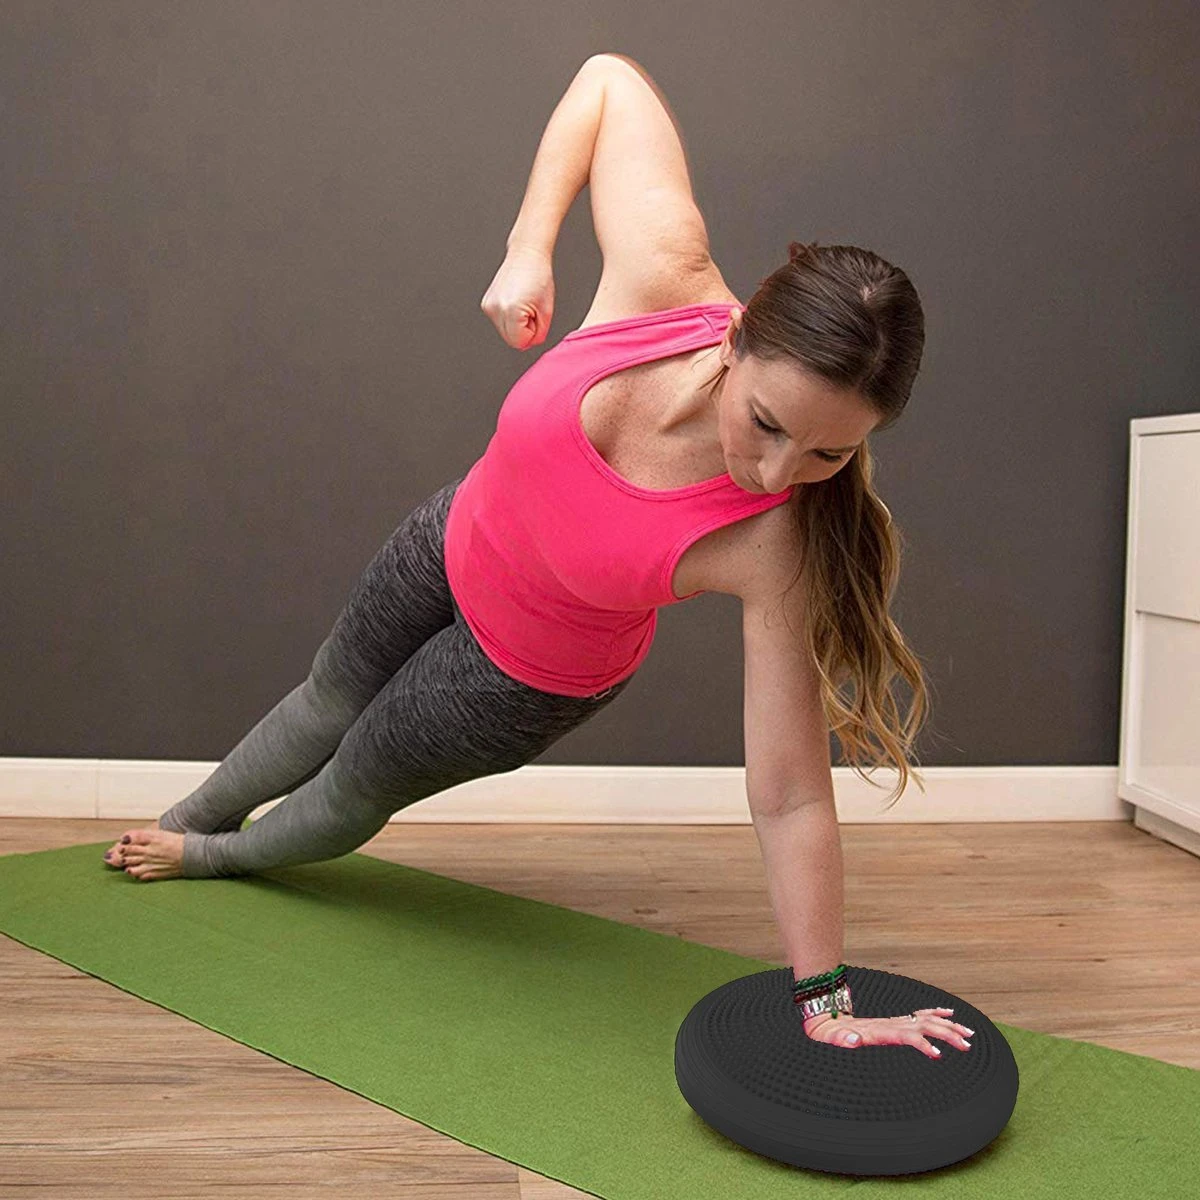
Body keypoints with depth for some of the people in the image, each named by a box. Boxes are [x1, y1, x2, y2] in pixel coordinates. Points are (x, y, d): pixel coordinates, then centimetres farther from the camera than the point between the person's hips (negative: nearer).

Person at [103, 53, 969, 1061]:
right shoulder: (665, 276, -35)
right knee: (332, 698, 31)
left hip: (532, 674, -2)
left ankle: (222, 857, 62)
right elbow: (611, 77, -19)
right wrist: (529, 244, -26)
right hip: (460, 540, 3)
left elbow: (791, 795, -31)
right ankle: (190, 819, 66)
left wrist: (824, 999, -26)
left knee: (358, 790, 22)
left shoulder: (778, 545, -39)